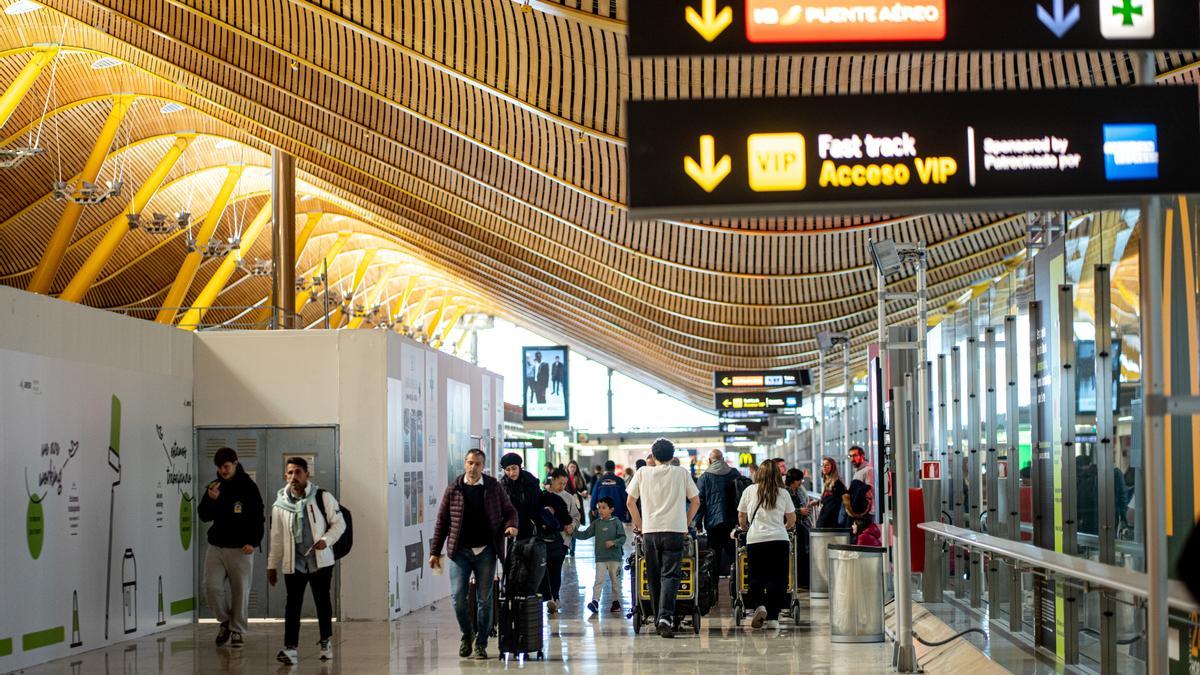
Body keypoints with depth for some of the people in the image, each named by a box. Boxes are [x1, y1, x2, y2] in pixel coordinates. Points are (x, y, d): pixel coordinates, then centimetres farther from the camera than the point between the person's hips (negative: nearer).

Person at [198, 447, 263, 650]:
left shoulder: (248, 487, -4)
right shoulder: (214, 487, 8)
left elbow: (258, 517, -4)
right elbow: (203, 517, 6)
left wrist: (253, 542, -15)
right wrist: (211, 500, -13)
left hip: (240, 549, -3)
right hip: (216, 547, 4)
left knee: (240, 591, 0)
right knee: (211, 587, -6)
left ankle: (237, 630, 13)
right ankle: (224, 621, 16)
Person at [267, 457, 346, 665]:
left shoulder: (323, 497, -3)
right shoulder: (280, 504, 4)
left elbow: (339, 523, 2)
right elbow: (276, 538, 10)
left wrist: (326, 540, -15)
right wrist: (272, 565, 10)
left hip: (320, 561, -1)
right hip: (293, 563, 1)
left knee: (323, 602, 10)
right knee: (293, 605, -6)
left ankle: (326, 642, 27)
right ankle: (290, 649, -10)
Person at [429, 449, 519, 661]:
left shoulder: (493, 487, 3)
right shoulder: (453, 489, 2)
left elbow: (509, 510, 10)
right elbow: (442, 521, 6)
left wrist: (510, 525, -13)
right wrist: (435, 551, 5)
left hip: (486, 551, 0)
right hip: (460, 551, 0)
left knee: (484, 599, 3)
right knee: (457, 596, -8)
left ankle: (481, 645, 13)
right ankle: (467, 633, 18)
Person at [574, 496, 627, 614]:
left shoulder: (616, 522, -4)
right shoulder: (596, 523, 7)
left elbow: (622, 538, -6)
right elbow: (585, 534, 7)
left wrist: (613, 542, -23)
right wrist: (573, 532, -5)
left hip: (615, 557, -2)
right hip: (600, 558, 2)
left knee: (615, 580, 8)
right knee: (599, 580, -7)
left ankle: (616, 602, 21)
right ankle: (595, 601, -14)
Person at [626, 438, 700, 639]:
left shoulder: (642, 473, 6)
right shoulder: (681, 473, 5)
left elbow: (630, 503, 8)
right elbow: (695, 502, 8)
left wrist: (639, 524, 19)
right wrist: (685, 524, 18)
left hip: (650, 531, 1)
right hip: (674, 530, -1)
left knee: (654, 577, 11)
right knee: (670, 575, -6)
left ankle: (659, 619, 16)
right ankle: (666, 617, -23)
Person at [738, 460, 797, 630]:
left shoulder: (749, 491, 6)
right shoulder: (783, 493, 7)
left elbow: (741, 517, 15)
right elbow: (792, 520, 15)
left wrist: (745, 528, 35)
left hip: (755, 539, 0)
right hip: (779, 539, 0)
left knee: (756, 578, 9)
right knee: (777, 579, 4)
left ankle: (759, 605, -15)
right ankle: (773, 617, 0)